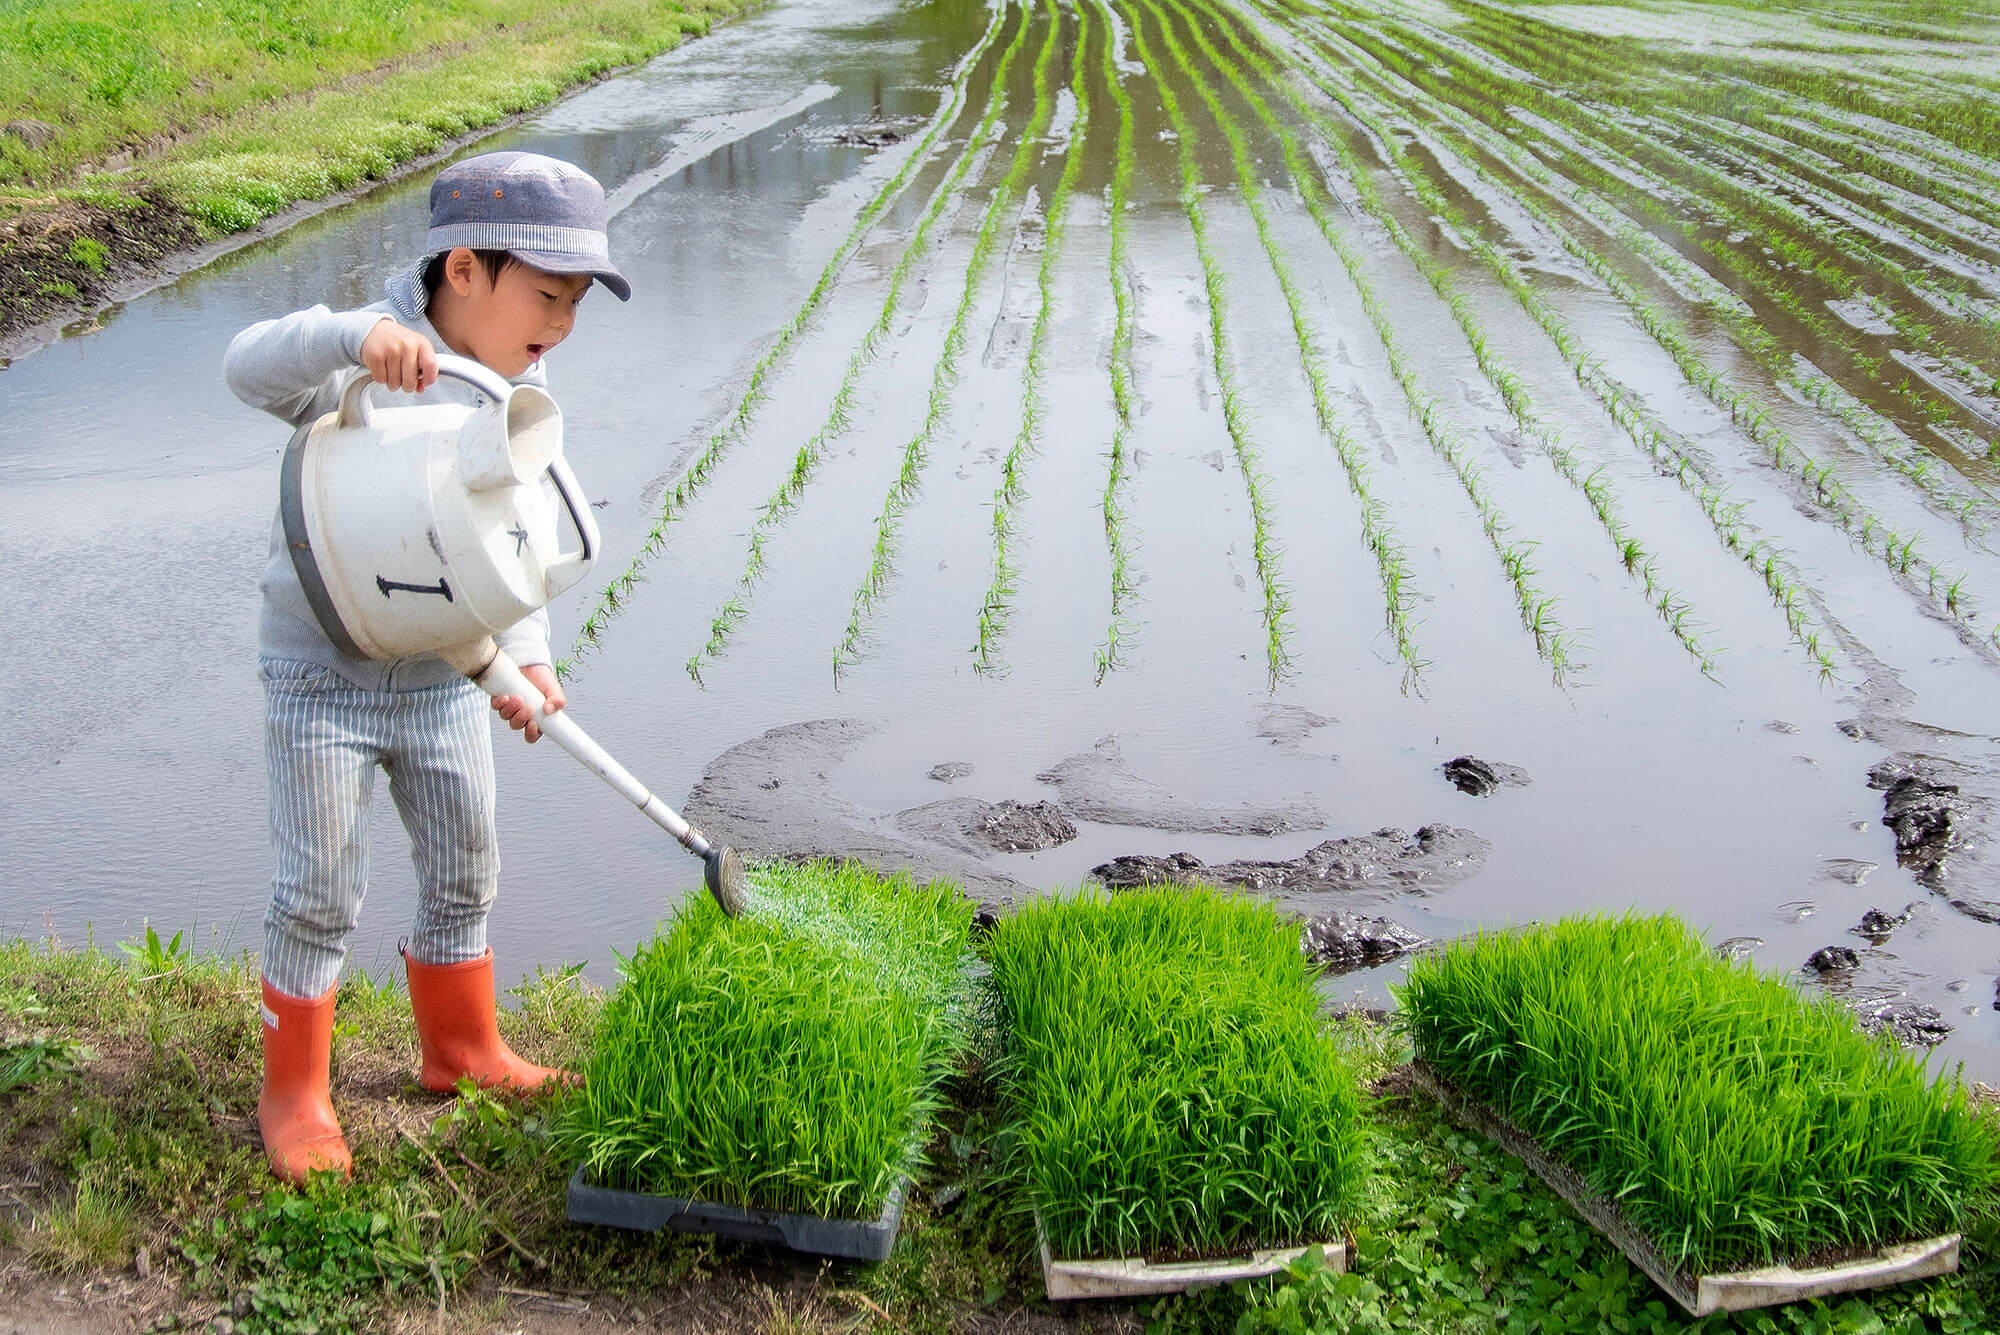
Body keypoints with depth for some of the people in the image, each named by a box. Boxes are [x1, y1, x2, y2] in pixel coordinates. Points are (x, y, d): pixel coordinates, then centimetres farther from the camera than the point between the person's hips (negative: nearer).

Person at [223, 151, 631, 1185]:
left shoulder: (519, 392, 0)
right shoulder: (363, 373, -21)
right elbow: (251, 368, -40)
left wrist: (521, 657, -12)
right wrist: (355, 334, -59)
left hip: (442, 681, 7)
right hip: (323, 678, -6)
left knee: (465, 875, 17)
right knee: (320, 896, 2)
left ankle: (462, 1050, 39)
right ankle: (293, 1094, 21)